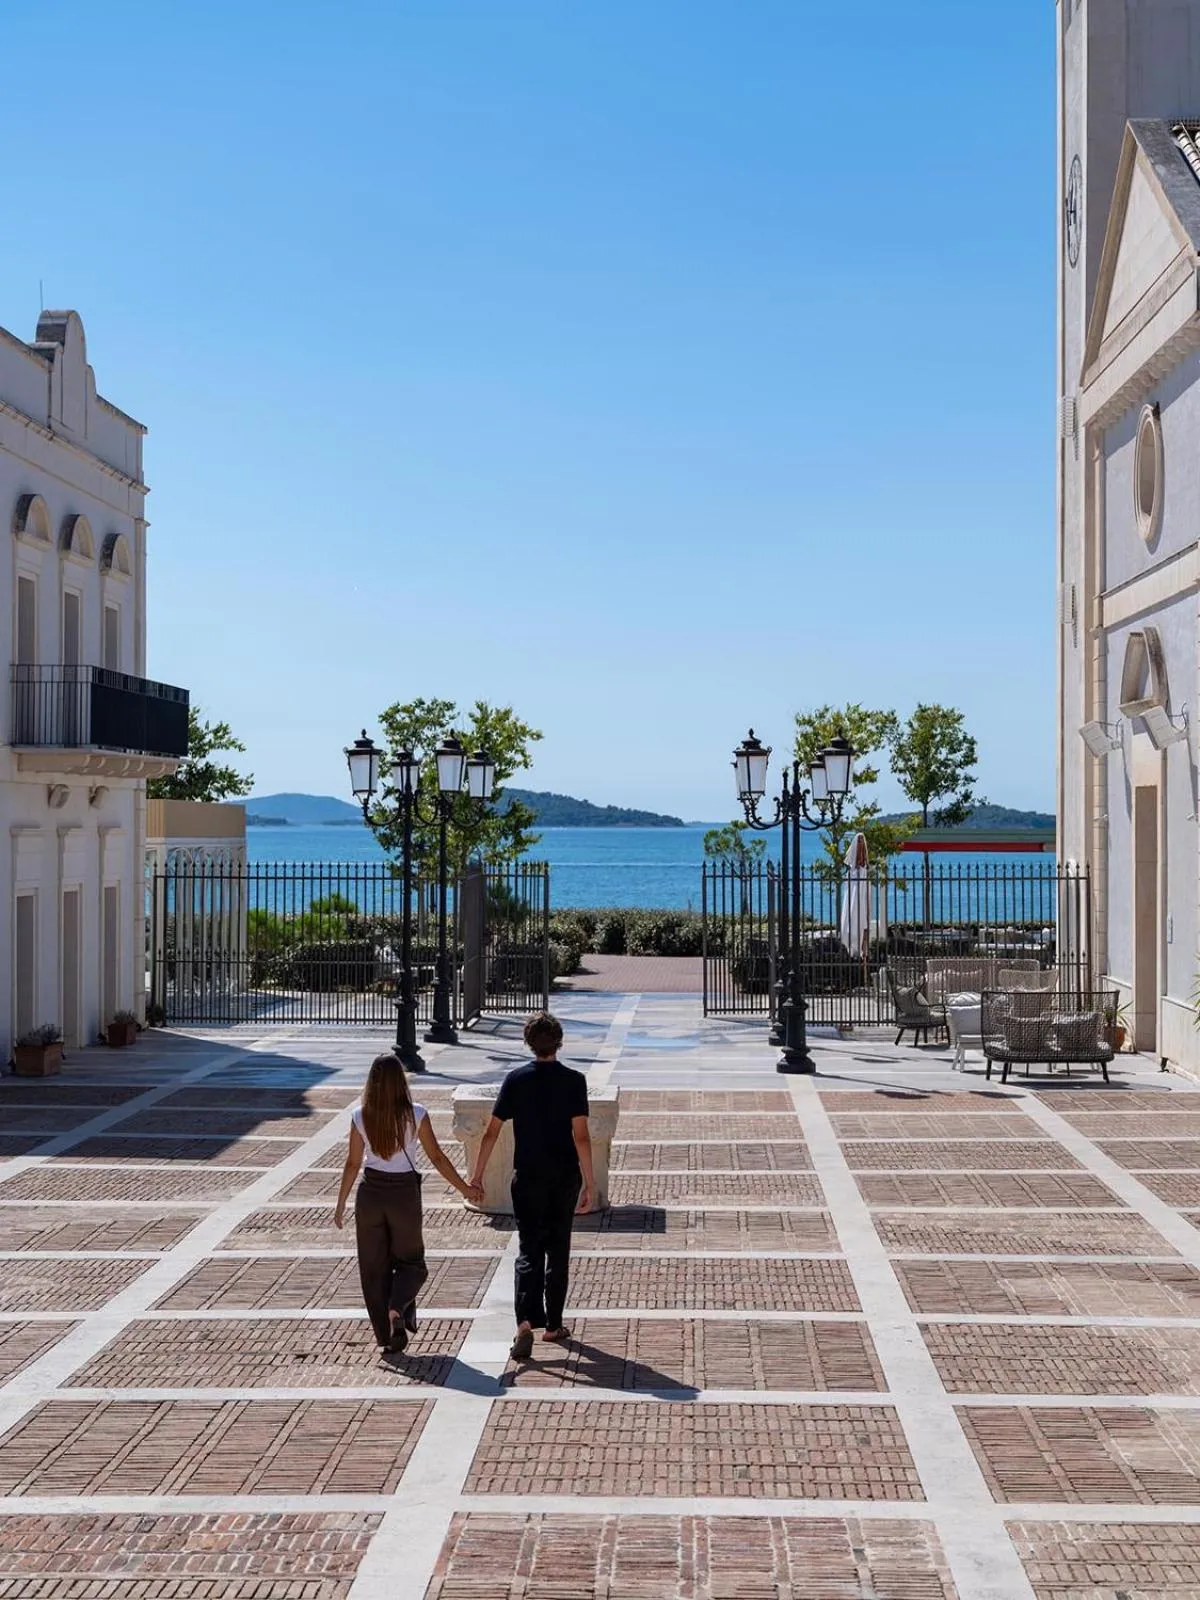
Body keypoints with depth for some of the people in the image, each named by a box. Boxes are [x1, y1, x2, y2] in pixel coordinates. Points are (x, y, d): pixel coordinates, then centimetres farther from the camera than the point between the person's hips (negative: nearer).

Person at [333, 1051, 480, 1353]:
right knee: (410, 1260, 17)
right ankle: (398, 1308, -10)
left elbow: (353, 1163, -1)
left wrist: (340, 1203, 9)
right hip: (405, 1193, -1)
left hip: (370, 1193, 1)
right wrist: (465, 1188, 5)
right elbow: (437, 1157, -6)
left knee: (374, 1266, 12)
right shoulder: (415, 1115, -11)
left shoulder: (361, 1116, -7)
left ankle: (387, 1334, 14)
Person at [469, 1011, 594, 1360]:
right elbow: (580, 1136, -13)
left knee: (529, 1250, 1)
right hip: (564, 1178, 0)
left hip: (527, 1178, 0)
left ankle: (526, 1321, -19)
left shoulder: (516, 1079, -4)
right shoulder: (573, 1081, -8)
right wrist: (589, 1181, -8)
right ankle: (553, 1324, 21)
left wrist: (478, 1173, 6)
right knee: (558, 1251, 14)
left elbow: (491, 1132, -3)